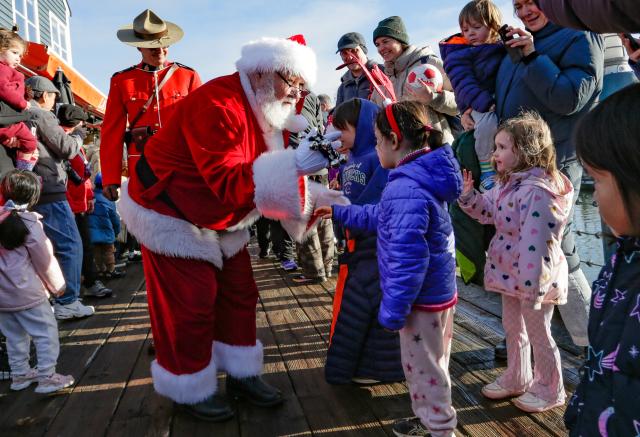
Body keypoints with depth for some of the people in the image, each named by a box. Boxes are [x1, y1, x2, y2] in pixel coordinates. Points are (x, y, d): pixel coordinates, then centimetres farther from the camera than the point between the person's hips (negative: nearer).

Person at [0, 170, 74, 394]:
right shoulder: (28, 222, -14)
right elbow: (44, 259, -11)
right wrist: (57, 285, 2)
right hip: (27, 293, -7)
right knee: (46, 332, 3)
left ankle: (20, 374, 28)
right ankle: (47, 377, 4)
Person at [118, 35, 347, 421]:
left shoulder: (267, 111, 0)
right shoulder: (217, 104, -30)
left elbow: (268, 177, -2)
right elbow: (228, 180, -39)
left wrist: (318, 196, -17)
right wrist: (295, 163, -48)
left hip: (219, 218, 9)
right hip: (170, 214, -9)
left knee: (240, 293, 10)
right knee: (192, 303, -2)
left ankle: (242, 374, 26)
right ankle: (191, 388, 19)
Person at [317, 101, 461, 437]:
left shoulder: (405, 190, -28)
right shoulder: (421, 181, 6)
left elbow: (407, 258, -31)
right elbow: (382, 218, 19)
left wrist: (392, 310, -23)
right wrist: (339, 211, 22)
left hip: (422, 300, -10)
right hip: (436, 294, 10)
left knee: (424, 368, 9)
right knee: (427, 365, 25)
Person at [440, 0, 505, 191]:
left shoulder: (504, 48, 15)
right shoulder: (459, 55, -1)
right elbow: (464, 84, -14)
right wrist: (487, 103, -27)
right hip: (477, 104, -5)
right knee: (488, 121, -34)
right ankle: (486, 172, -19)